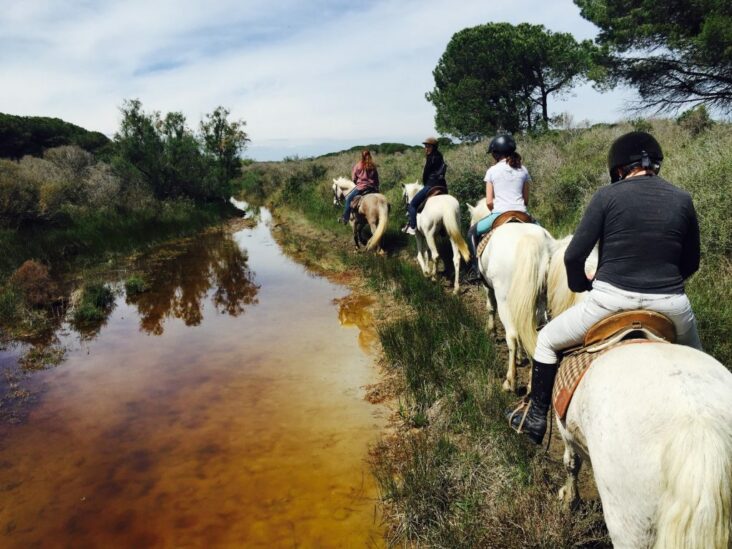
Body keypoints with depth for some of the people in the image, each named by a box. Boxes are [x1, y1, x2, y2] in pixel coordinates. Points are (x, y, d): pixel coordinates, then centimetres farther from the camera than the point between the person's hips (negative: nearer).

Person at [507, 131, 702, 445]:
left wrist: (580, 286, 11)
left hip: (611, 298, -3)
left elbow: (574, 256, -8)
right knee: (695, 360, 35)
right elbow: (691, 263, 12)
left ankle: (535, 418, 25)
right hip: (670, 304, 4)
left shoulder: (608, 196, -6)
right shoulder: (682, 199, 4)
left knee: (546, 341, 19)